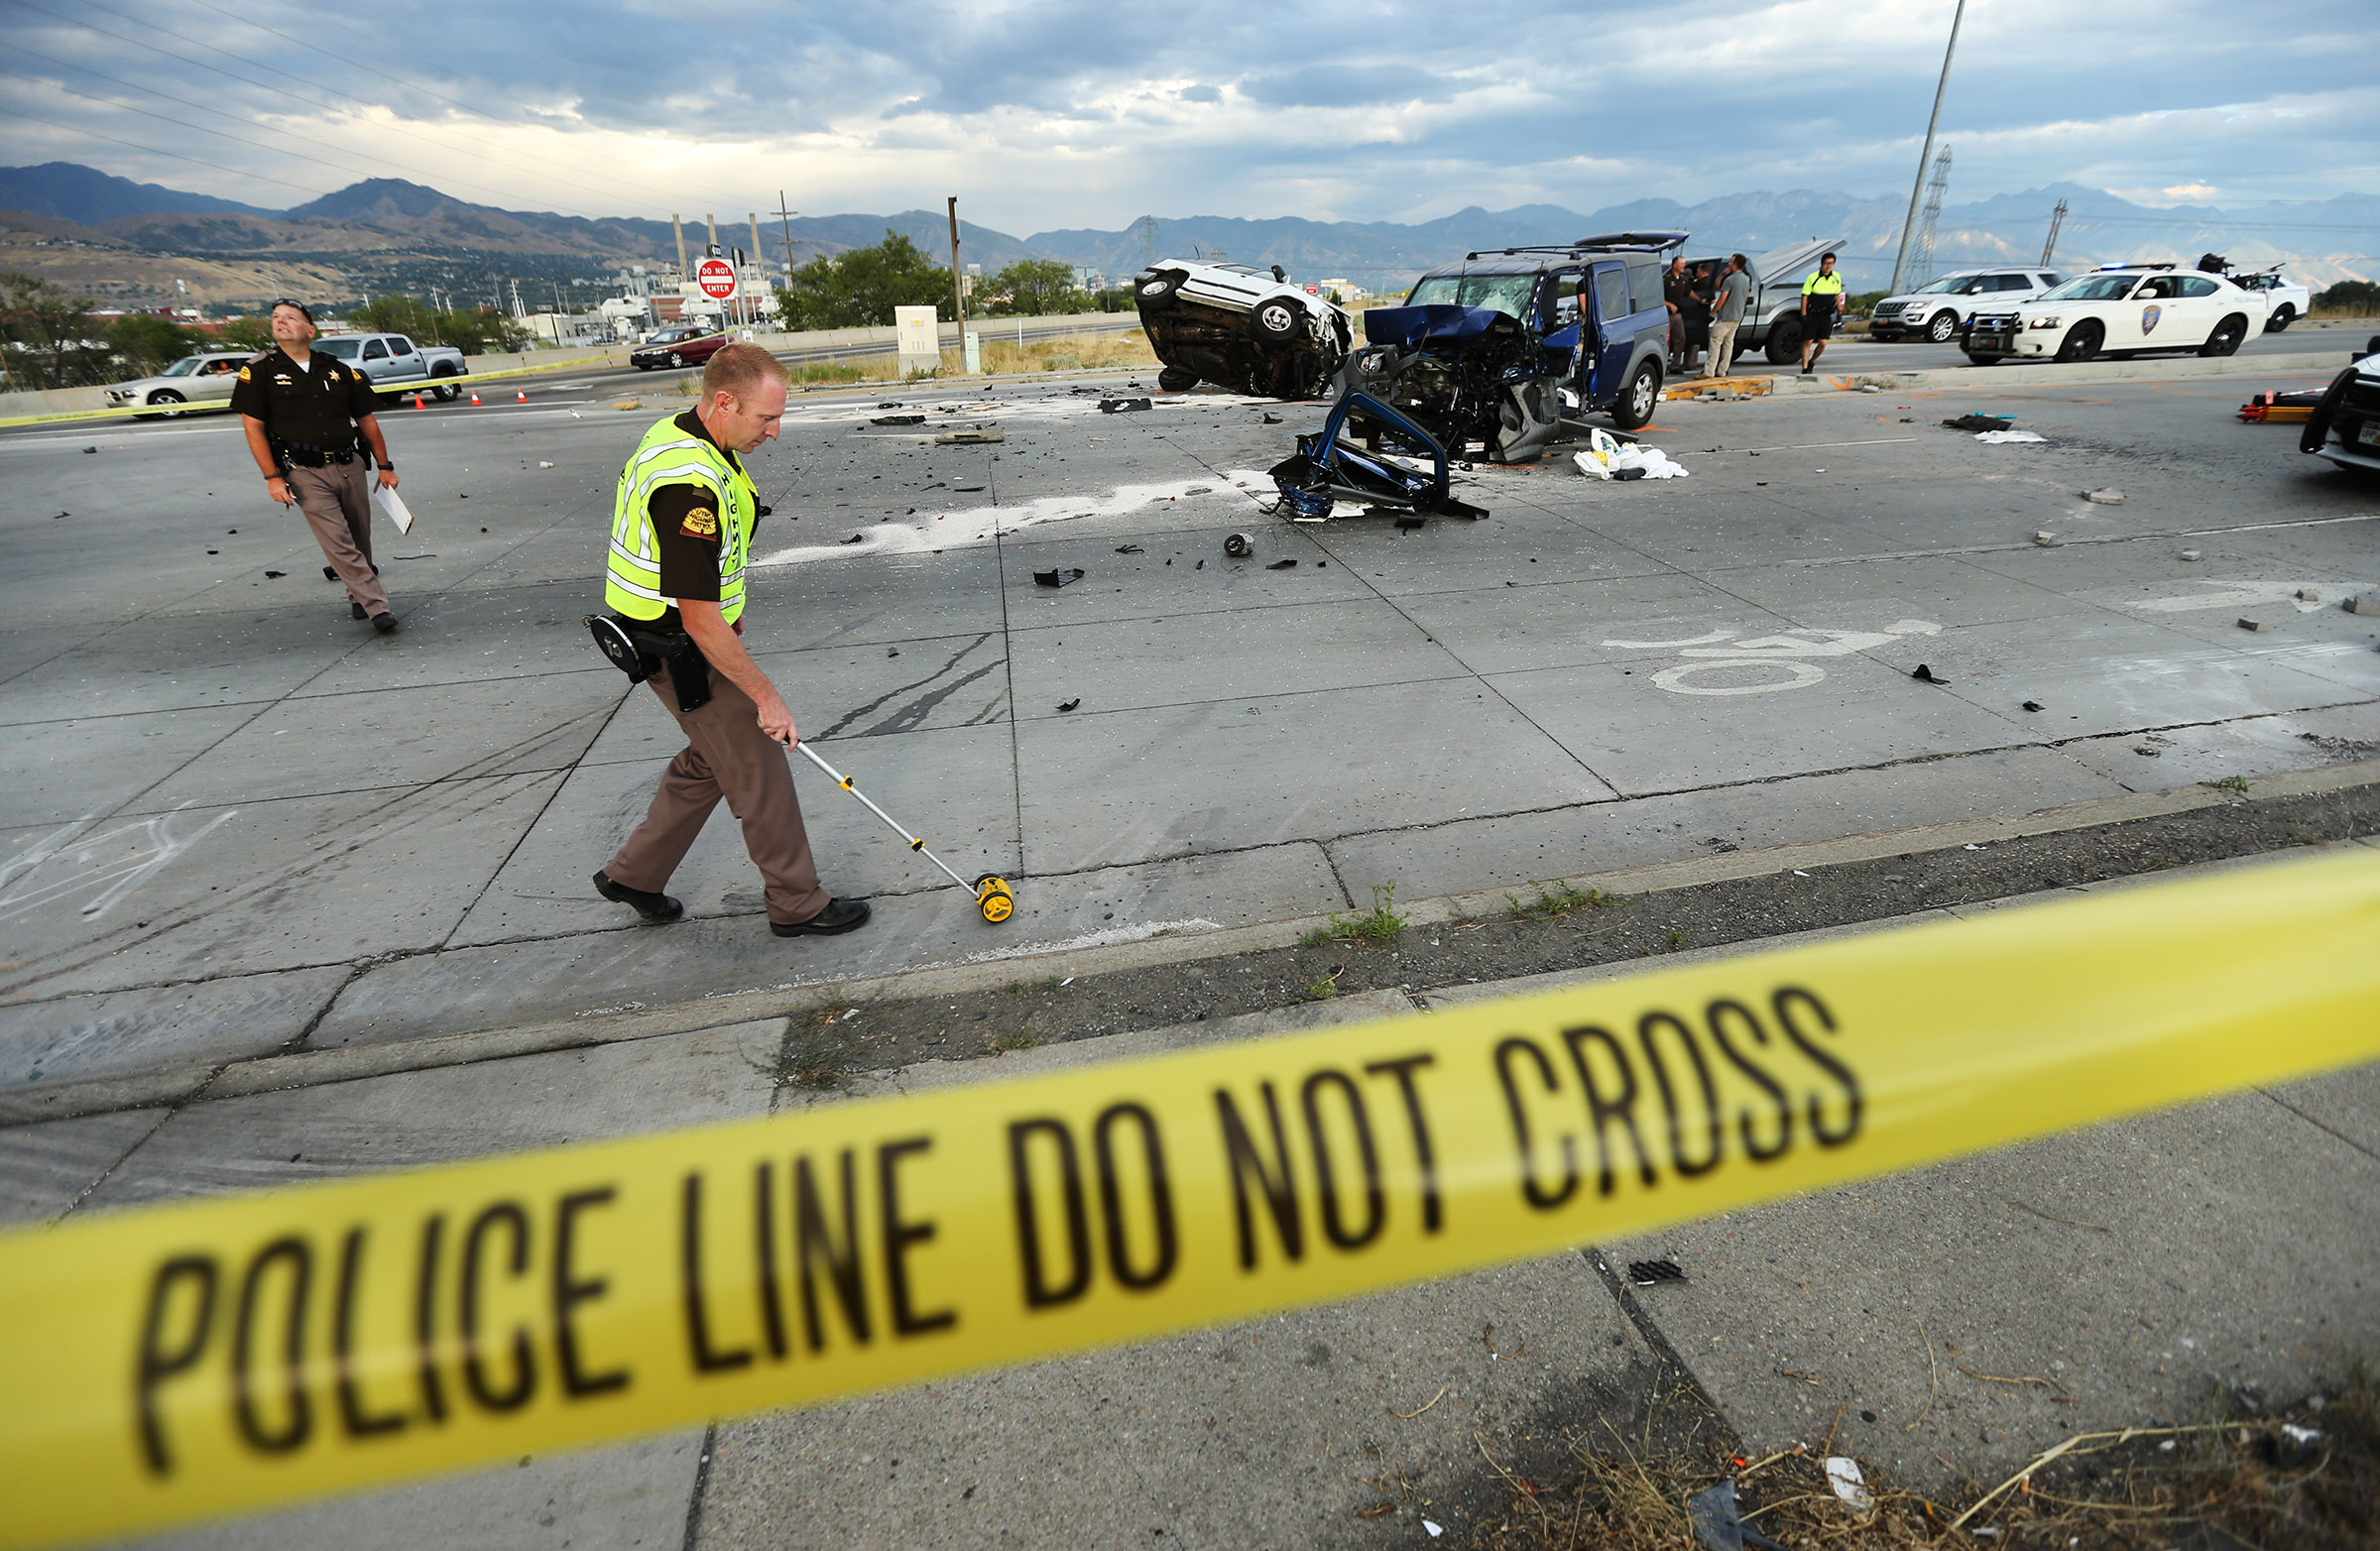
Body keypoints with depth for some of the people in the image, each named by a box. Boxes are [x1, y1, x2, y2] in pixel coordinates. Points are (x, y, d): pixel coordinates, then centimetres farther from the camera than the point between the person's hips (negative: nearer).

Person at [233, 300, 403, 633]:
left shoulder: (339, 370, 9)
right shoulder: (260, 371, 1)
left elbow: (367, 420, 15)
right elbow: (253, 425, 0)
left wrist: (385, 466, 14)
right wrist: (272, 477, -7)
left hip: (350, 466, 3)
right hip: (305, 474, -3)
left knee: (360, 540, 9)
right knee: (338, 543, -12)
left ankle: (358, 597, 29)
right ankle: (378, 608, -15)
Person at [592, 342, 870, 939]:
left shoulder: (678, 433, 3)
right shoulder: (690, 483, -30)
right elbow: (698, 619, -29)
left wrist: (727, 607, 26)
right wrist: (765, 695, -23)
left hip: (695, 629, 10)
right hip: (683, 649, -10)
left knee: (711, 759, 21)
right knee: (759, 770, 0)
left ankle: (633, 874, 35)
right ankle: (797, 904, 15)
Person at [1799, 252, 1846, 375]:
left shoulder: (1836, 277, 7)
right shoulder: (1812, 278, -6)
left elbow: (1837, 295, 19)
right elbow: (1804, 296, -4)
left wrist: (1839, 310, 17)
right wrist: (1803, 315, -11)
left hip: (1826, 315, 3)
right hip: (1812, 314, -3)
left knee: (1822, 342, -5)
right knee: (1808, 342, -6)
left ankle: (1812, 361, 19)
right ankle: (1805, 369, -2)